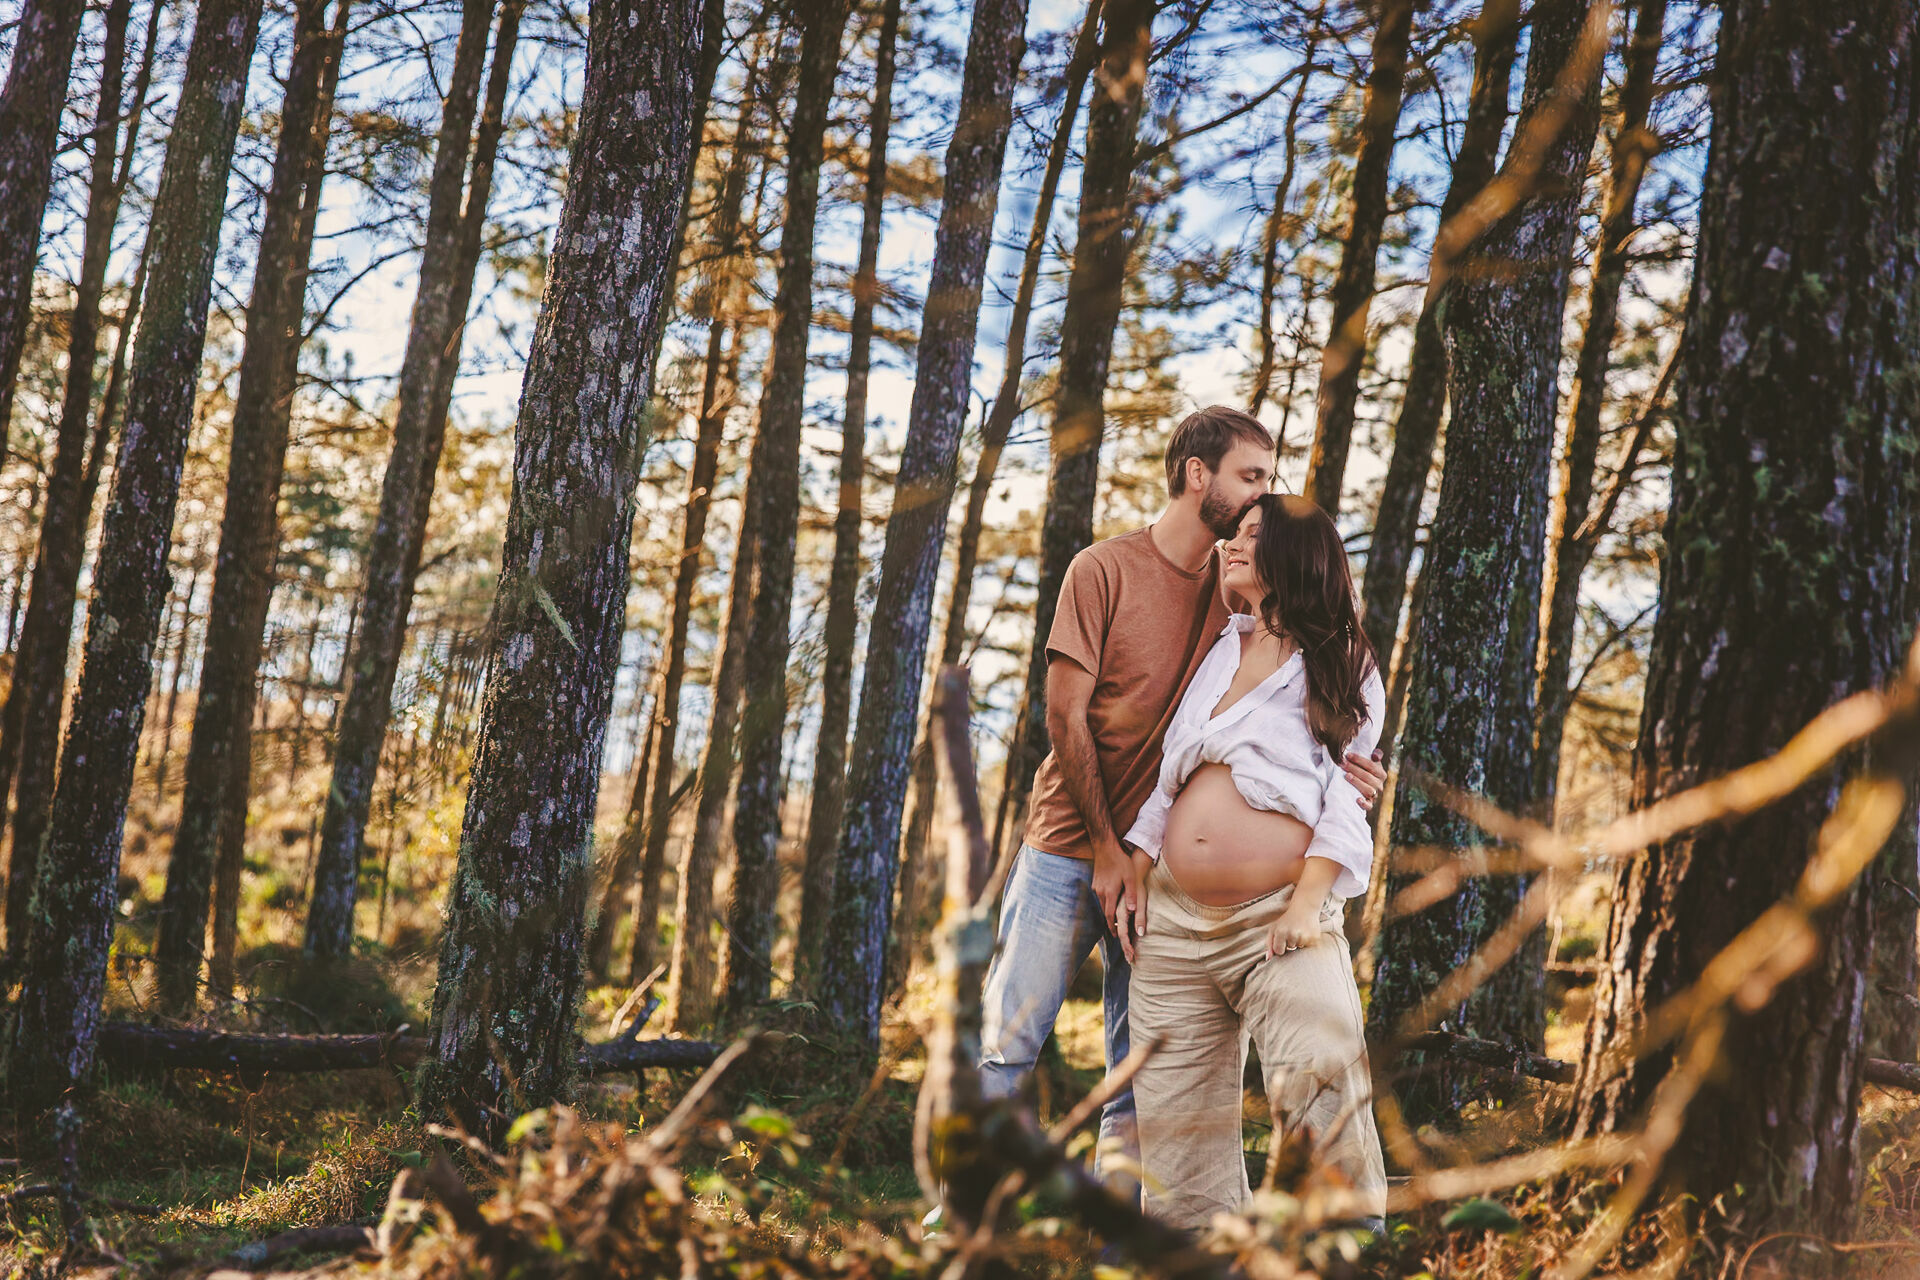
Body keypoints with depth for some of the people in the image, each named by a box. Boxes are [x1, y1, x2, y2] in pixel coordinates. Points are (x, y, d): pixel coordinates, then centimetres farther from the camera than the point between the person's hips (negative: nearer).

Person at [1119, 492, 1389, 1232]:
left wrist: (1307, 906, -15)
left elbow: (1345, 798, -2)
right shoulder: (1221, 650, 21)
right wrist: (1135, 881, 13)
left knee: (1325, 1108, -21)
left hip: (1278, 920, -5)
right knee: (1175, 1125, 2)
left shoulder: (1344, 667, 7)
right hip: (1173, 920, 5)